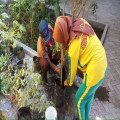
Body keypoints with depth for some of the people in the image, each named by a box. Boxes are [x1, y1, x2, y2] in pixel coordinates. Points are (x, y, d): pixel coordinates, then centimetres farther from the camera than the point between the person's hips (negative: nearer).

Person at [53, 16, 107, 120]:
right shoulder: (81, 22, -8)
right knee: (89, 96, 30)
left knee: (79, 99, 18)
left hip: (94, 74, -9)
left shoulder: (73, 48, -26)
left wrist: (69, 82, 15)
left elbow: (72, 69, -6)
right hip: (103, 65, 9)